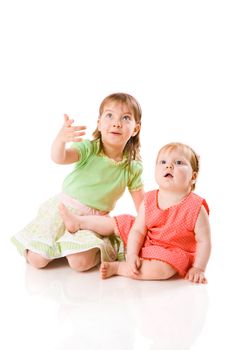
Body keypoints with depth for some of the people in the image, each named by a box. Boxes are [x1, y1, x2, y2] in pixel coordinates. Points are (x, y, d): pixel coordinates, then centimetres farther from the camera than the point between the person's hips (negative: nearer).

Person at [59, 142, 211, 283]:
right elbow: (137, 231, -7)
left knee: (161, 269, -37)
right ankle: (78, 222, 22)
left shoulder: (196, 207, -23)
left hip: (174, 253, -5)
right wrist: (131, 255, -20)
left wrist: (198, 269, -23)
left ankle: (118, 267, -21)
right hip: (146, 244, 6)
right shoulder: (149, 201, -10)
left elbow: (204, 240, -18)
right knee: (121, 223, 9)